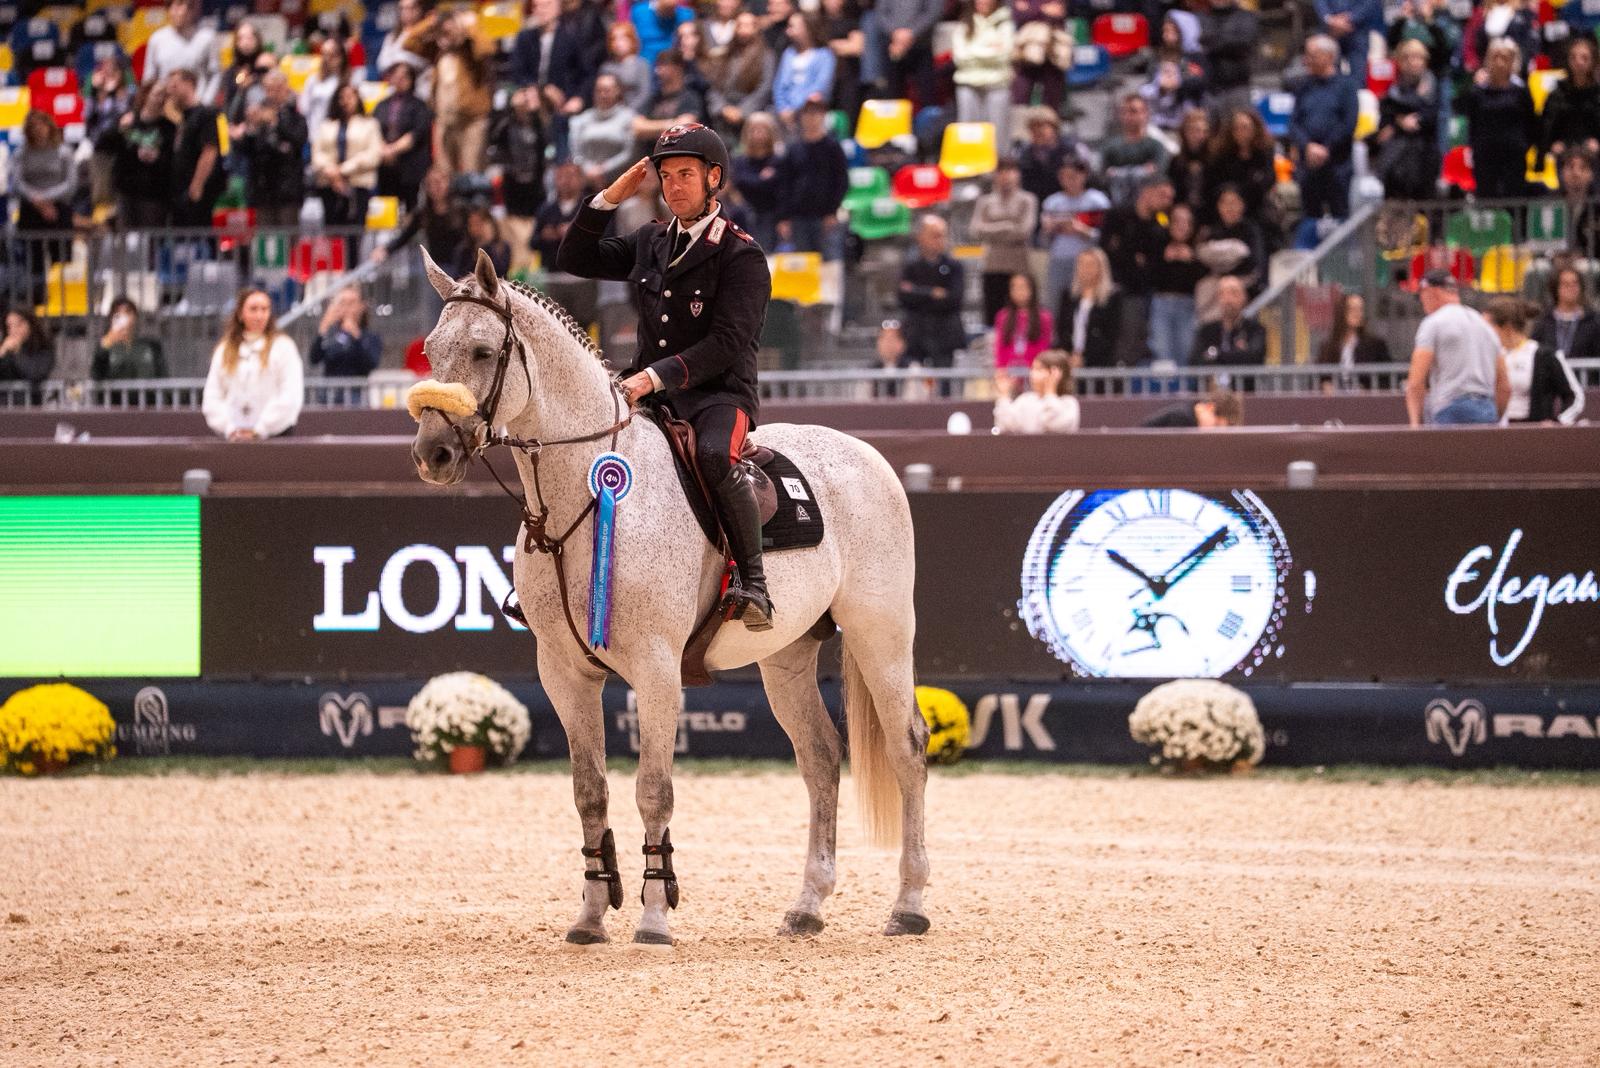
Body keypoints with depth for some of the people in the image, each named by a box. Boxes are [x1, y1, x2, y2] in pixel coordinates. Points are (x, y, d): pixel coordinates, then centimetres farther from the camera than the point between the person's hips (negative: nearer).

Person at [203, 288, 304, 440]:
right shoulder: (224, 350, 13)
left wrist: (259, 430, -10)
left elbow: (291, 397, -6)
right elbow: (211, 397, 9)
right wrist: (229, 428, -5)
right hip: (234, 437, 3)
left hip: (275, 433, -3)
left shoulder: (282, 346, 3)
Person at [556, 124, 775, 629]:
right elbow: (575, 260, 19)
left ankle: (753, 581, -33)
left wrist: (656, 377, -25)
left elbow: (726, 344, -17)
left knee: (715, 455, -37)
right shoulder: (652, 242, 14)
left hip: (719, 394, -7)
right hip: (653, 394, 7)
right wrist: (609, 199, 7)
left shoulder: (741, 255, -7)